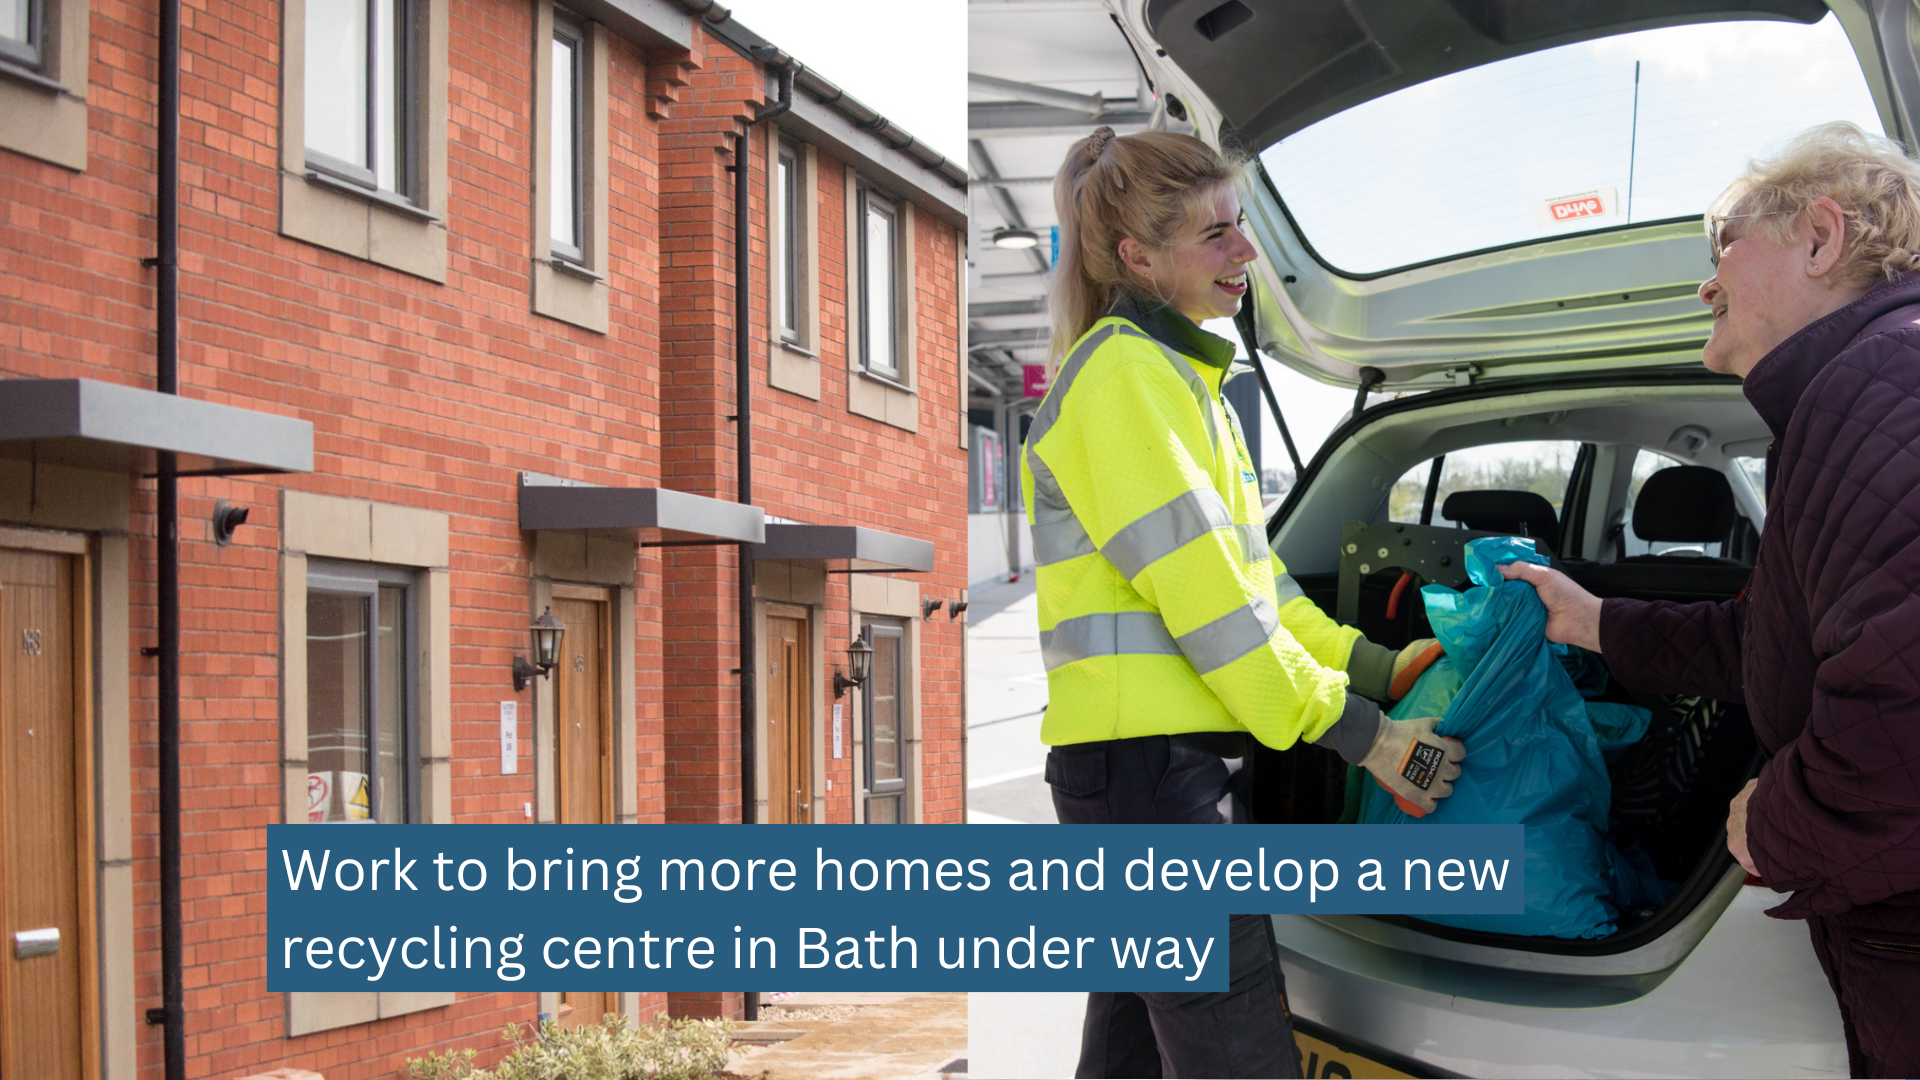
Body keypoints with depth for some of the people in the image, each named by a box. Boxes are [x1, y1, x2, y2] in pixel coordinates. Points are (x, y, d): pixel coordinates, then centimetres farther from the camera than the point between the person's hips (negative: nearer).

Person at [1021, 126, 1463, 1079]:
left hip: (1148, 761, 10)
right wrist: (1357, 732, -11)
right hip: (1147, 758, -10)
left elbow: (1250, 574, 21)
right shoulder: (1123, 375, -12)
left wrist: (1377, 667, 11)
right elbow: (1202, 593, -16)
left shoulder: (1180, 377, 21)